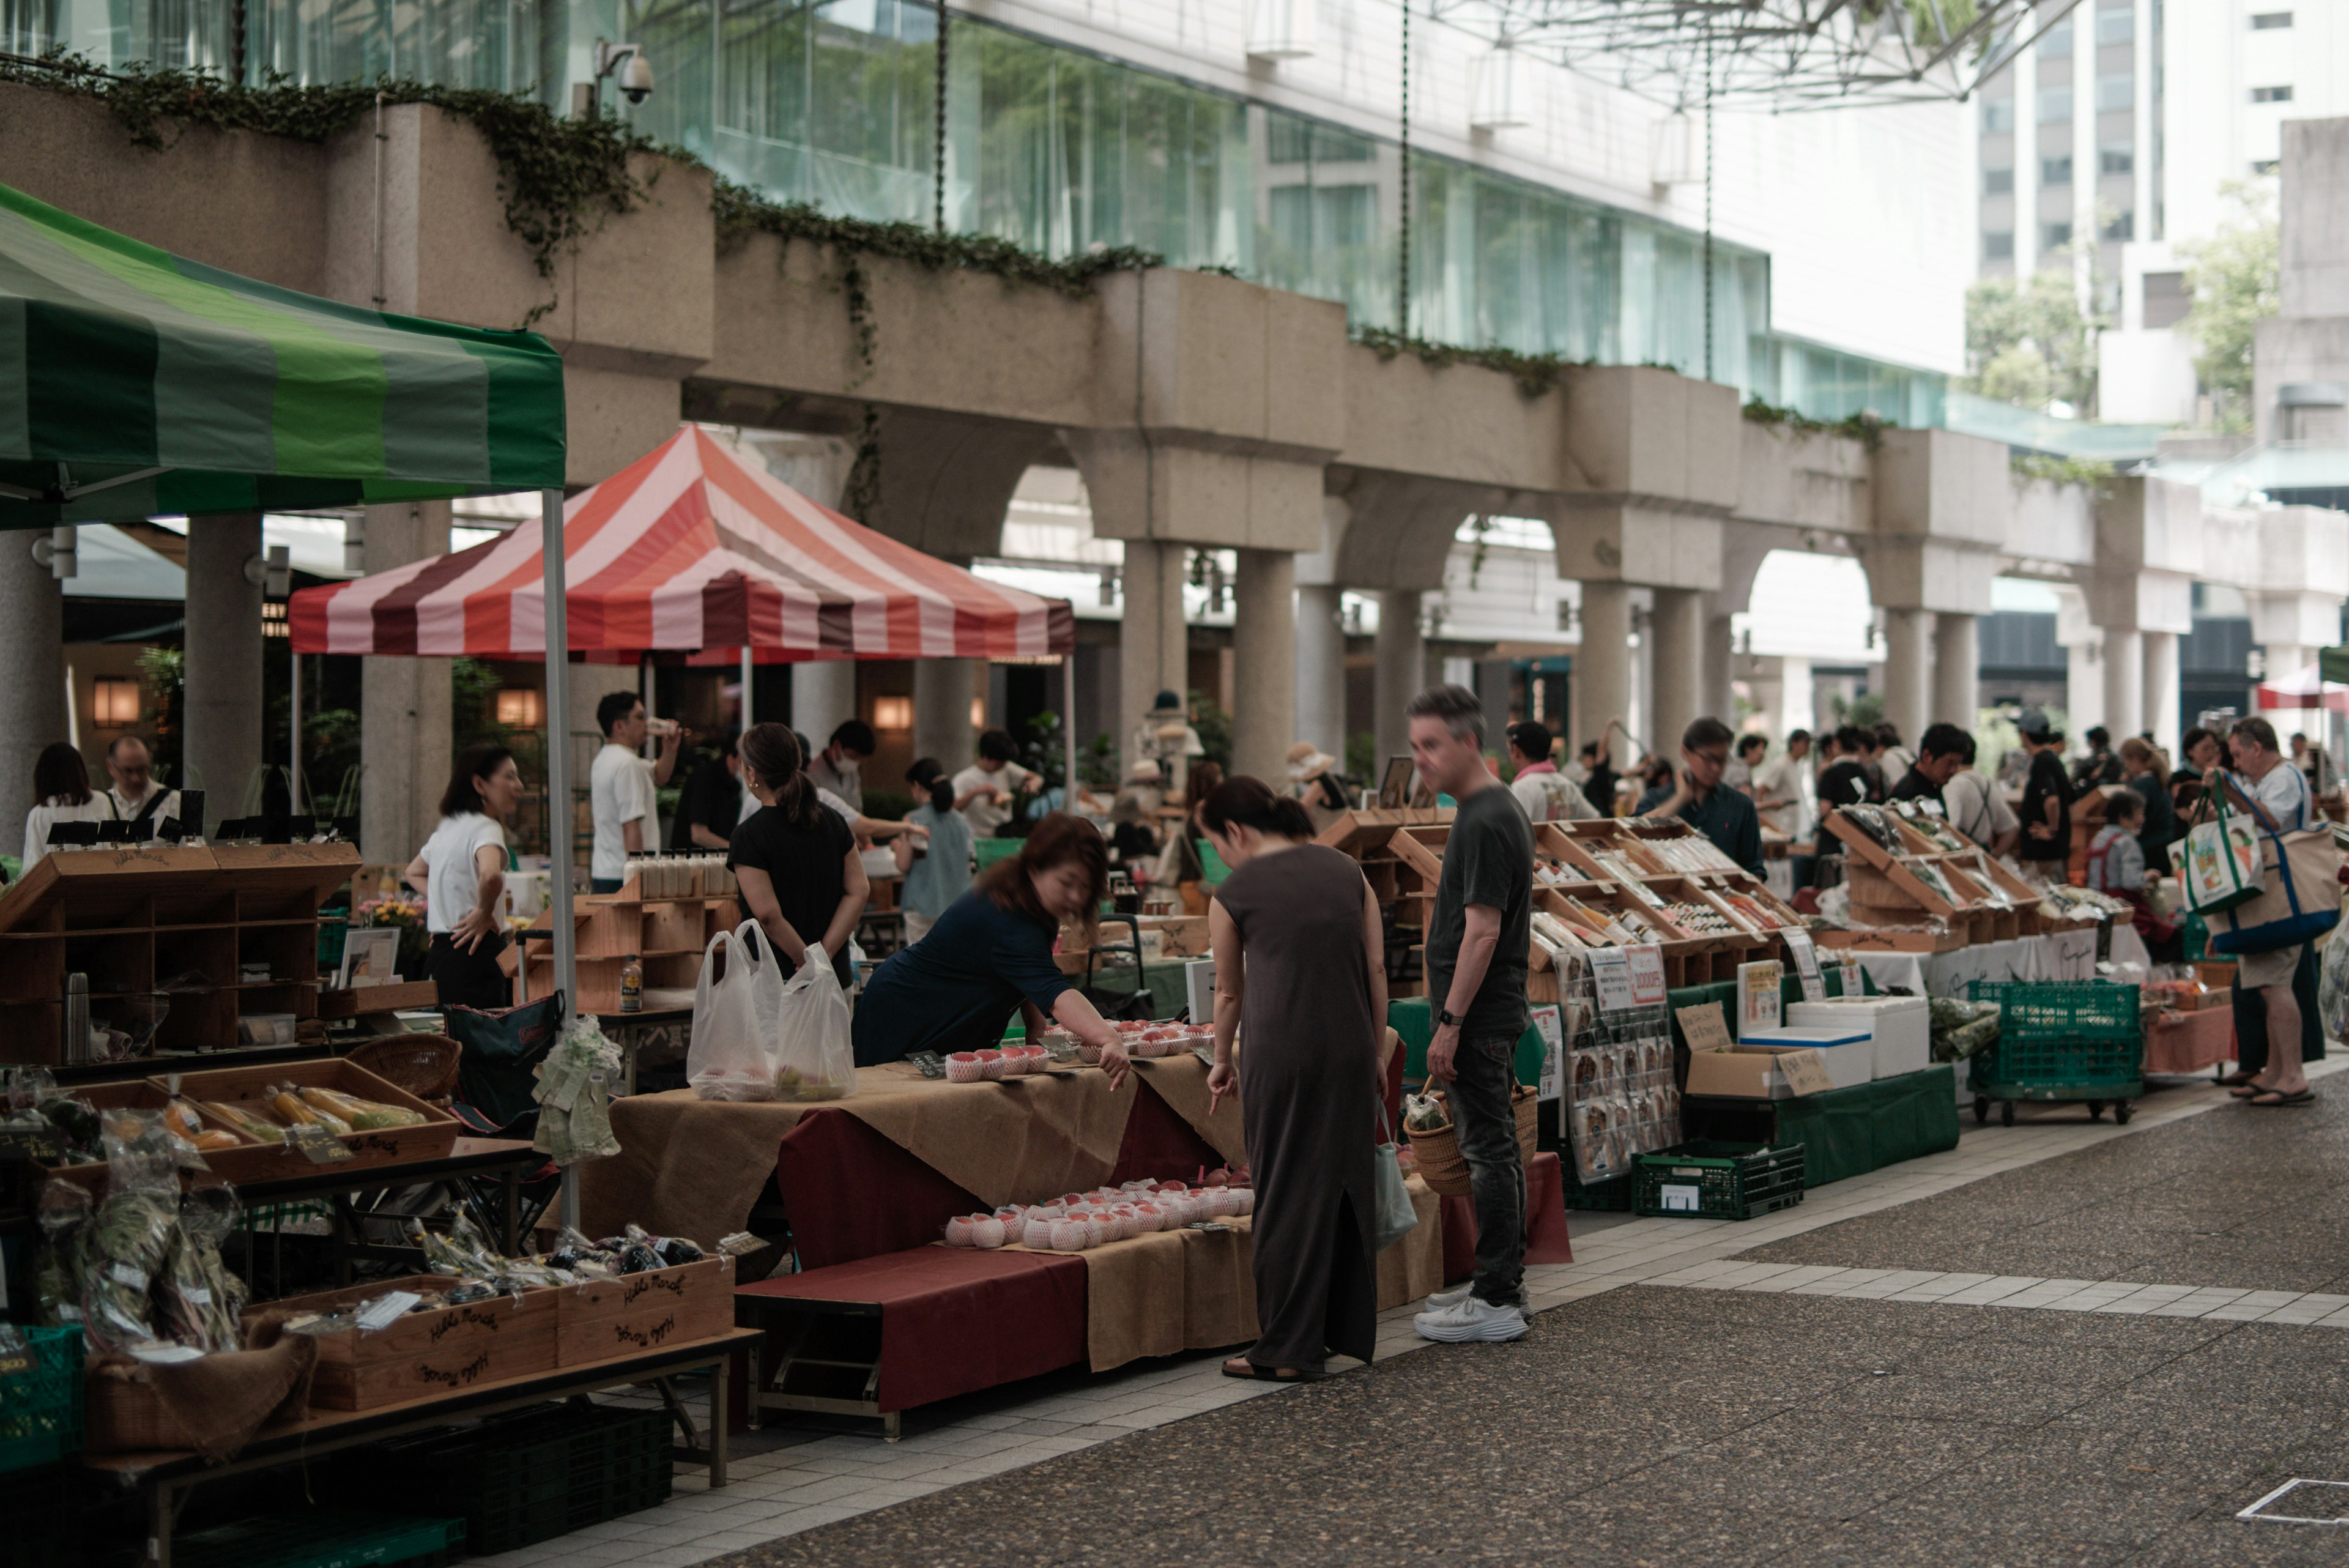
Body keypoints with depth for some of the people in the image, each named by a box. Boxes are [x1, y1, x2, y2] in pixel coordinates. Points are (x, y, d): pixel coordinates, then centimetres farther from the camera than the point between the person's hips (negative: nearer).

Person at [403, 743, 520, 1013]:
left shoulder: (447, 827, 17)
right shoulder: (485, 828, -12)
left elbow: (414, 873, 34)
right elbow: (491, 876, -34)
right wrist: (484, 913, -16)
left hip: (442, 949, 10)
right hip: (476, 952, -10)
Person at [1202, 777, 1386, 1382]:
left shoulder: (1234, 894, 2)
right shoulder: (1345, 868, 11)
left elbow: (1229, 992, 15)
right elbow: (1376, 968, 8)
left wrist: (1222, 1061, 30)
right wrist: (1375, 1054, 15)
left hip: (1282, 1053, -4)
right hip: (1351, 1048, 4)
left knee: (1289, 1194, 1)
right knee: (1348, 1184, 13)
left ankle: (1286, 1348, 4)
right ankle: (1348, 1331, 22)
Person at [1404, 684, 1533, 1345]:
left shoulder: (1484, 823, -19)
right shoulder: (1495, 810, 14)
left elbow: (1483, 931, -22)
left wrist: (1449, 1023, -21)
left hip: (1479, 1016, -10)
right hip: (1494, 1013, 10)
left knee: (1488, 1149, -7)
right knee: (1494, 1147, 14)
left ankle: (1496, 1302, -4)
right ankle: (1503, 1283, 21)